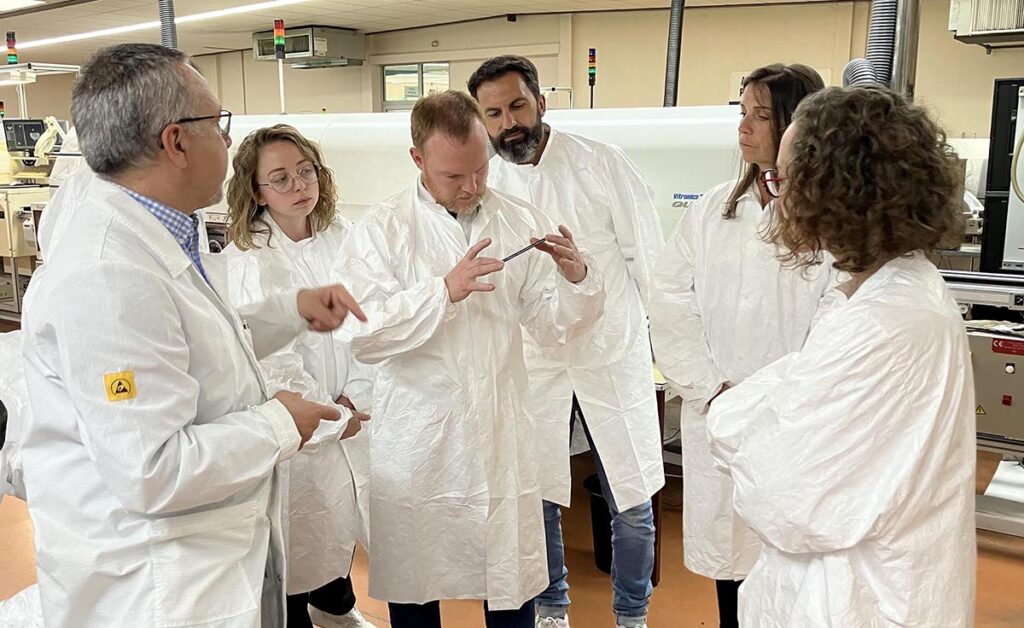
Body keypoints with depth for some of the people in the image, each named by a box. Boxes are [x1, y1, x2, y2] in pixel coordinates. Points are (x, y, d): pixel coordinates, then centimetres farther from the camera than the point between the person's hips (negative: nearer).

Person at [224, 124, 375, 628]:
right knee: (299, 535, 7)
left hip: (350, 415, 6)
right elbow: (270, 359, -18)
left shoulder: (339, 235, -1)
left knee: (344, 515, 23)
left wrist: (356, 396, -7)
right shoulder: (250, 261, -17)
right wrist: (327, 419, -11)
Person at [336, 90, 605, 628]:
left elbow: (554, 327, 5)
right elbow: (362, 336, -14)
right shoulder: (381, 231, -3)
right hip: (417, 445, -2)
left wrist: (576, 277, -15)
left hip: (502, 439, 2)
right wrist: (444, 290, -24)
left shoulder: (521, 223, 5)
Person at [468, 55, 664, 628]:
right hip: (531, 363, 2)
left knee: (632, 505, 7)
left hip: (613, 353, -2)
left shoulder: (602, 164, -7)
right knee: (537, 497, 13)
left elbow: (649, 257, -3)